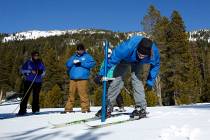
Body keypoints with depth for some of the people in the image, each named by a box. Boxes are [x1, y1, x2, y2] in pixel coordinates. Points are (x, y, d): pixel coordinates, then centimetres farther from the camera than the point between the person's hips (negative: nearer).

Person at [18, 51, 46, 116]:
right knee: (26, 95, -5)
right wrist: (31, 71, -13)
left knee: (36, 96, 1)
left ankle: (35, 109, 11)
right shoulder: (28, 62, 3)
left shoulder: (40, 63, 11)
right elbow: (22, 70, 0)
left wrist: (41, 72, -7)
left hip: (38, 82, 2)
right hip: (29, 81, -2)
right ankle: (22, 110, -2)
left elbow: (44, 71, 17)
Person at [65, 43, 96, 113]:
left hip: (82, 78, -4)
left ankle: (85, 108, -5)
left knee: (83, 93, -11)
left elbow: (92, 63, -4)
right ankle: (68, 108, 10)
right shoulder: (73, 57, 22)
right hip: (73, 79, 4)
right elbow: (67, 64, 15)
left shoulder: (87, 56, 10)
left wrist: (82, 64, -9)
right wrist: (73, 62, -4)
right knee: (71, 93, 3)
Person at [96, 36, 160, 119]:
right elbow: (113, 59, -34)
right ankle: (107, 107, -1)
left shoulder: (154, 52, -35)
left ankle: (141, 109, -17)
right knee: (118, 79, -9)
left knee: (136, 79, -21)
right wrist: (102, 73, -33)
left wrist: (150, 81, -10)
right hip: (125, 59, -1)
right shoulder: (128, 47, -45)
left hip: (138, 63, 1)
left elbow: (155, 65, -11)